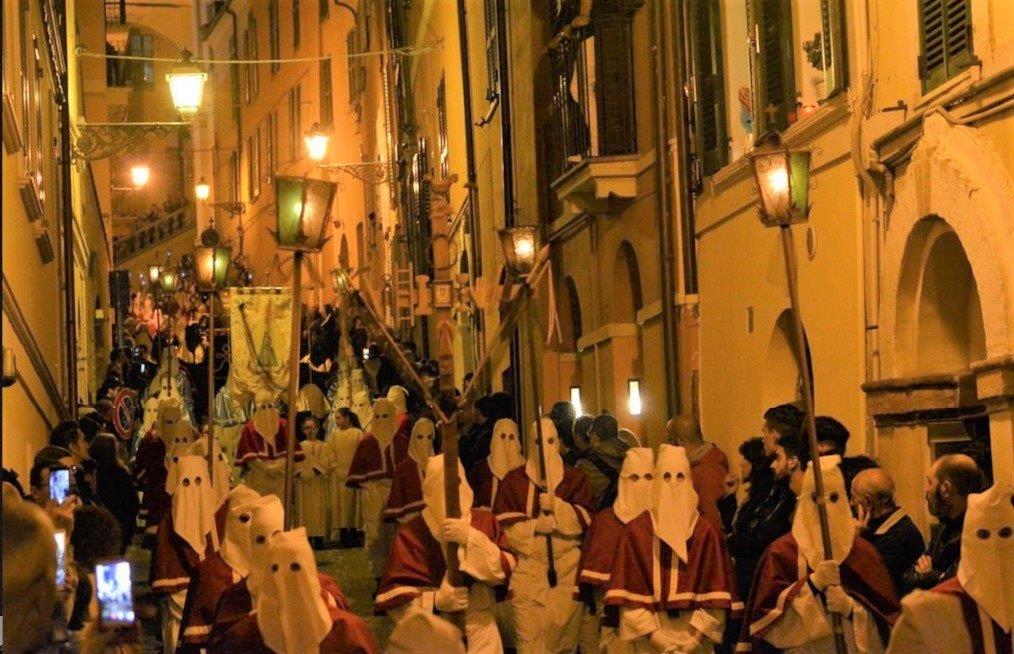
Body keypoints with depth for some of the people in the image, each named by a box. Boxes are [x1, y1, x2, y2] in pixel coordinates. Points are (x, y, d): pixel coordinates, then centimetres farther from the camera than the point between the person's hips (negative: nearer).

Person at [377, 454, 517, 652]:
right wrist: (436, 601, -22)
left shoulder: (484, 522, 4)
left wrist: (471, 539, -20)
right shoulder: (411, 534, -3)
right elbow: (396, 598, -6)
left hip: (479, 631, 2)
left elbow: (503, 569, -8)